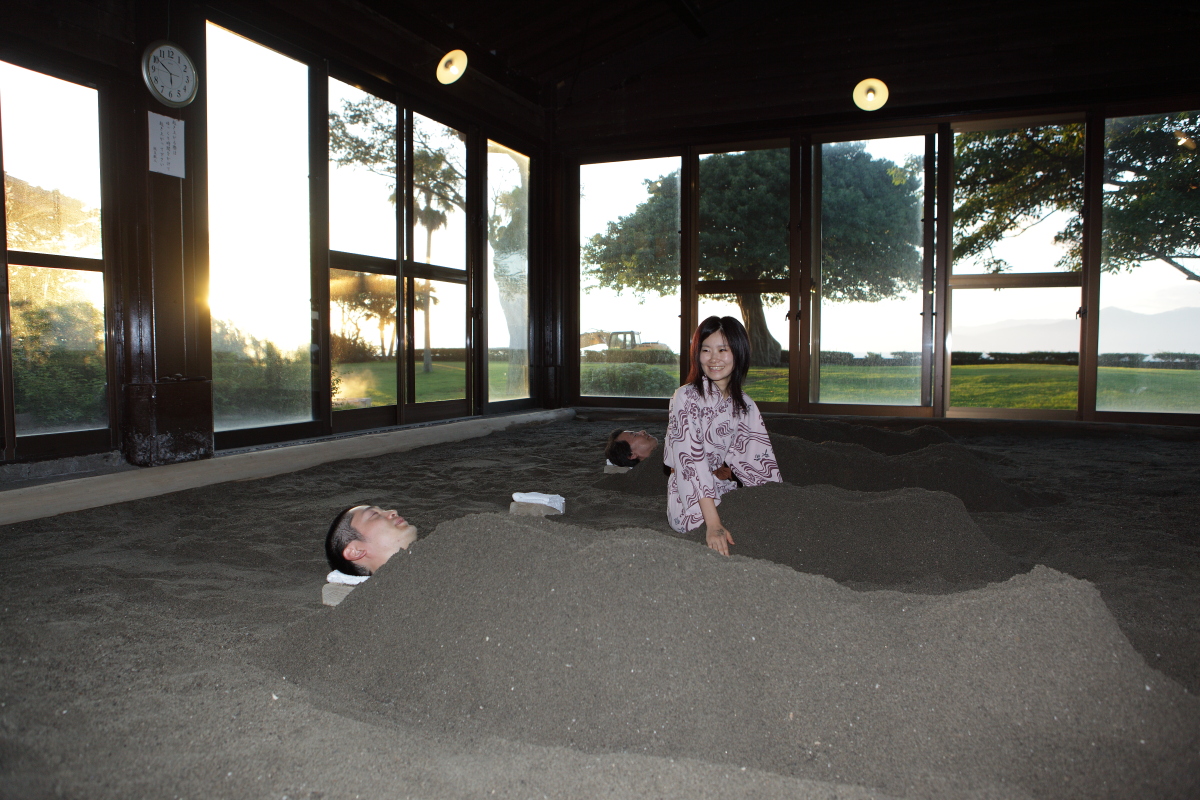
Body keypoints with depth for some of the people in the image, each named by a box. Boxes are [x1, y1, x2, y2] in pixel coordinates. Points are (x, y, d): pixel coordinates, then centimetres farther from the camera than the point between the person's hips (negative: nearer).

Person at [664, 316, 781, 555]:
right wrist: (713, 524, -29)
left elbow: (760, 462, 3)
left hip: (727, 495, 6)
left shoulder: (745, 405, 7)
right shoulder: (686, 397, -12)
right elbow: (690, 461, -21)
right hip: (691, 504, -5)